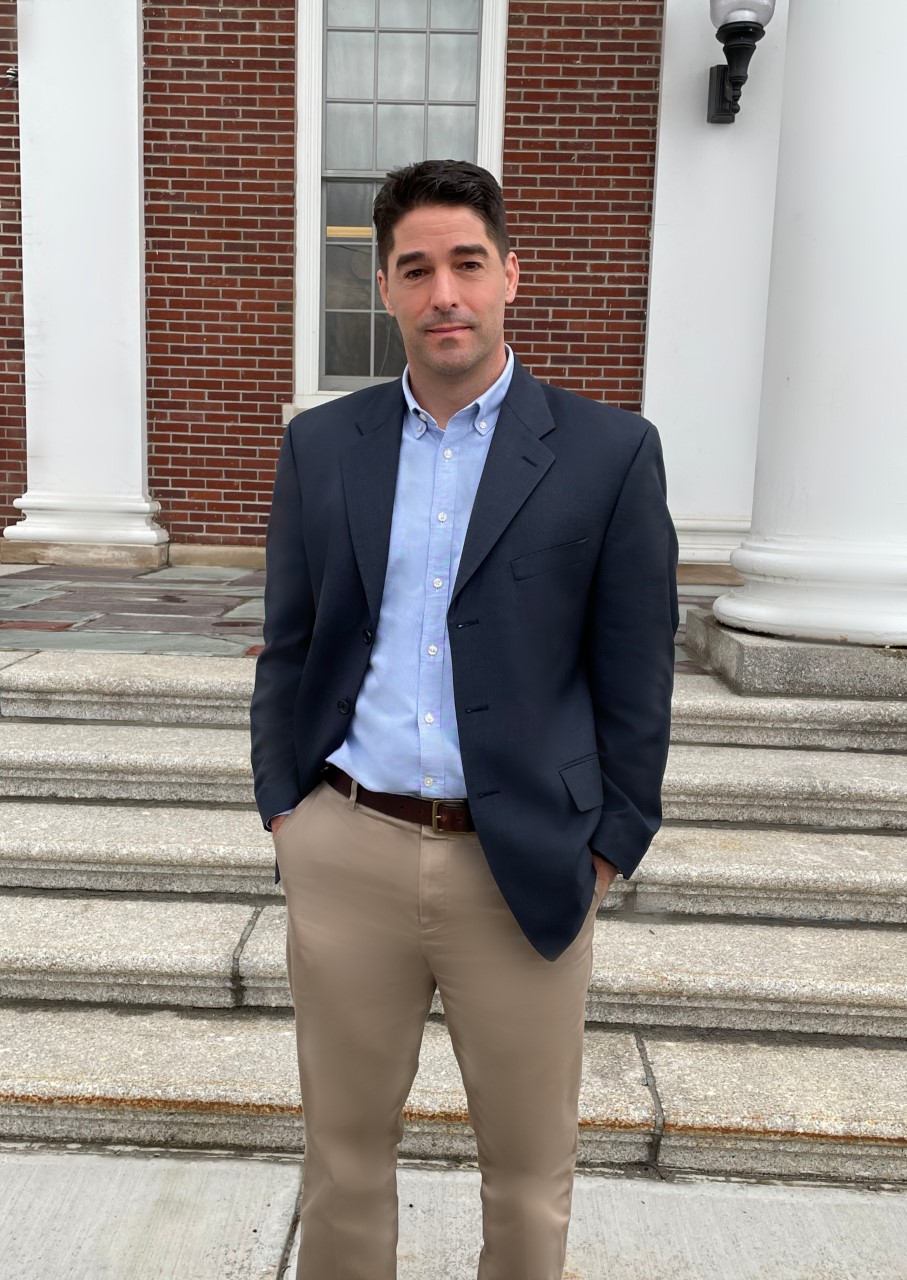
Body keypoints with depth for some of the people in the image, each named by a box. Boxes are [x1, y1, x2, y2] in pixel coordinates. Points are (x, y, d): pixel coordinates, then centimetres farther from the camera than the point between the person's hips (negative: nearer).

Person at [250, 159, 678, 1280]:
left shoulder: (610, 453, -4)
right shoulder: (319, 445, 5)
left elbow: (636, 681, -2)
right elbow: (286, 650, 9)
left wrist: (606, 852, -3)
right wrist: (283, 808, 5)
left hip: (522, 869, -1)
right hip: (345, 855, 2)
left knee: (530, 1171, 17)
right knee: (343, 1147, 20)